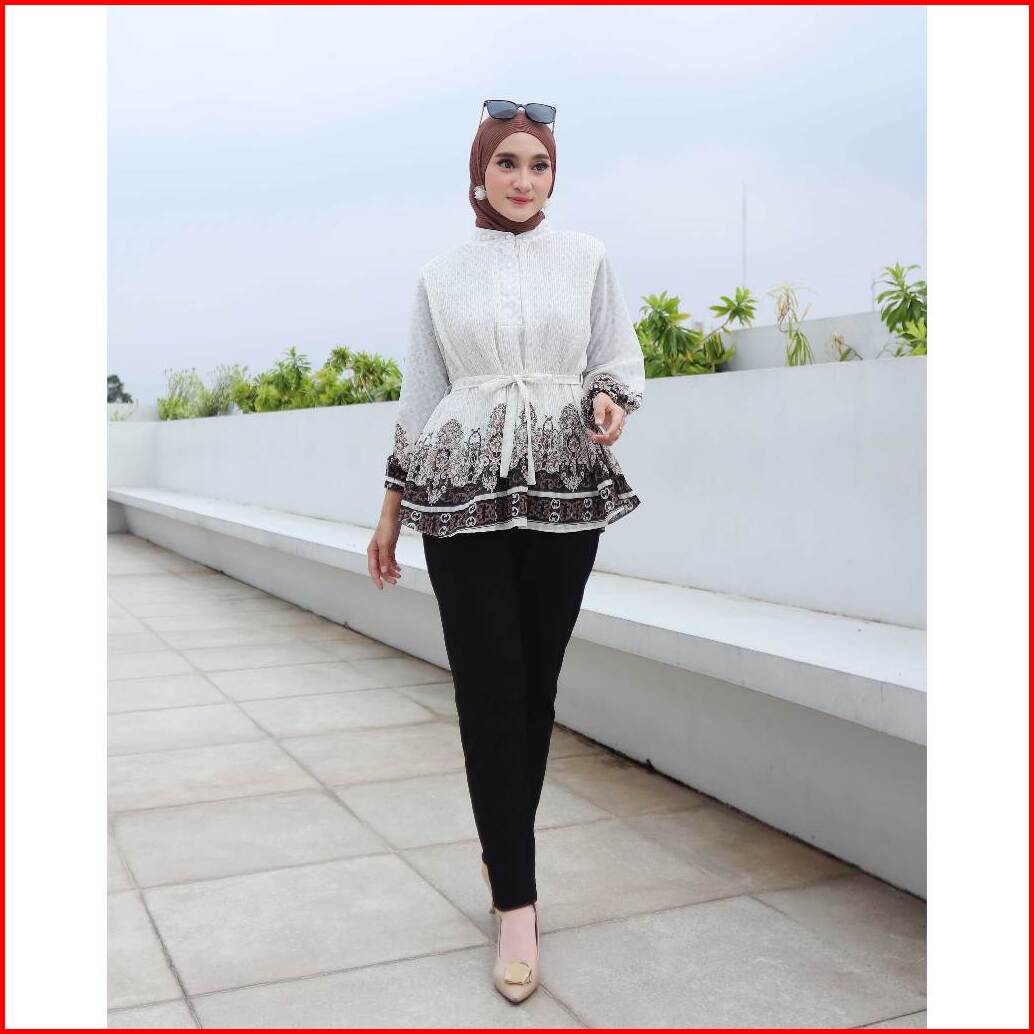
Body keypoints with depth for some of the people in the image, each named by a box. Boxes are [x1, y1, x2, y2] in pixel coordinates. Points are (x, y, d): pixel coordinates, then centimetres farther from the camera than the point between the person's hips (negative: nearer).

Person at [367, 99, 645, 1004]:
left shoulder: (587, 258, 8)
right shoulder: (441, 276, 9)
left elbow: (620, 357, 11)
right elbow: (419, 399, 12)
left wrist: (611, 401, -13)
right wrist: (390, 516, 13)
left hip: (565, 493, 1)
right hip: (464, 496, 0)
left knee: (536, 685, 5)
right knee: (490, 690, -5)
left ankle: (506, 852, 25)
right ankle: (517, 902, 2)